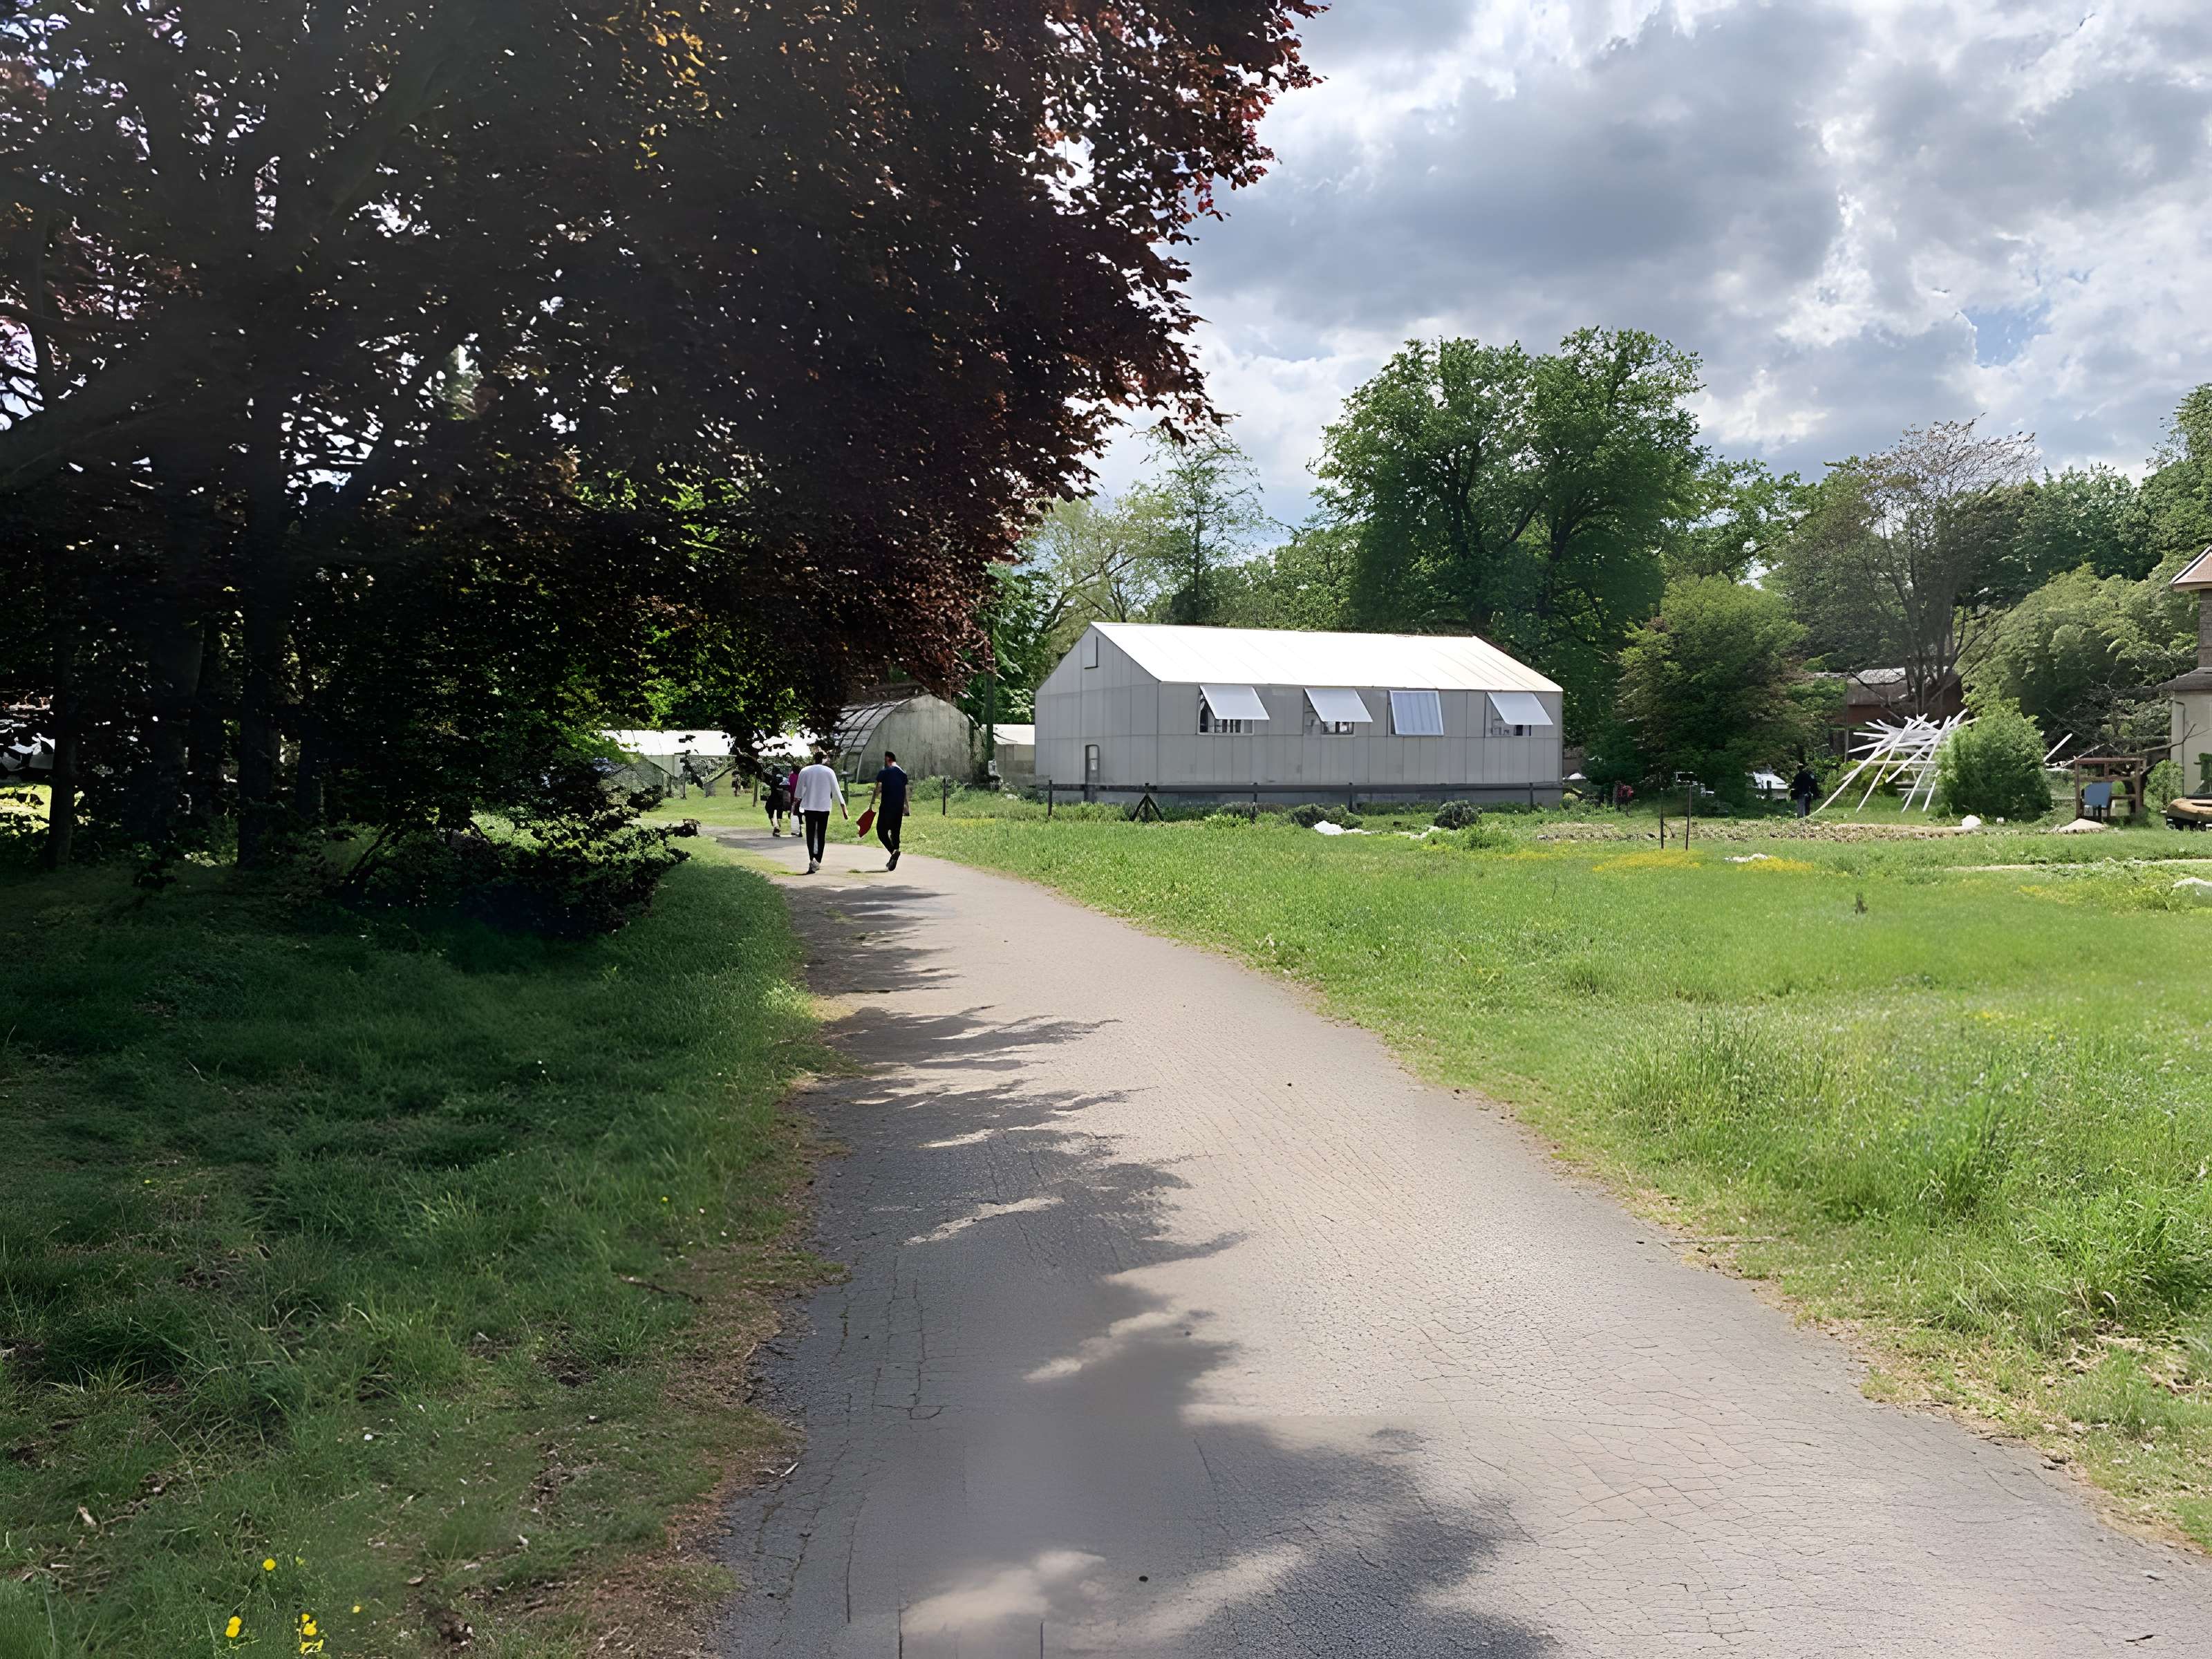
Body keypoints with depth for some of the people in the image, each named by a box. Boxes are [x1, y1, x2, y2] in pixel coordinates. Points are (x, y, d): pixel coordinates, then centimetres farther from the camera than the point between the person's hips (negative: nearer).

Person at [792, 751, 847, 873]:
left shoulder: (804, 771, 0)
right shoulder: (829, 772, -3)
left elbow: (798, 792, 7)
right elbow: (836, 792, -3)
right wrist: (844, 811, 2)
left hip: (809, 807, 0)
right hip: (824, 808, 0)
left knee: (810, 834, 1)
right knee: (821, 835, 11)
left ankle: (812, 859, -18)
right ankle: (818, 862, 12)